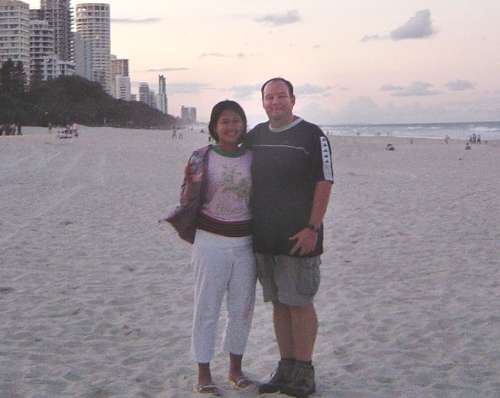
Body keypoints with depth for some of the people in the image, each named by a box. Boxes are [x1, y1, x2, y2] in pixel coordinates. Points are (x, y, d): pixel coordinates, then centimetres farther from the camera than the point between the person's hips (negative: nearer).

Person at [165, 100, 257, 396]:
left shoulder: (253, 158, 4)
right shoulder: (202, 157, -4)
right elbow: (188, 202, -4)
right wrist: (191, 182, -24)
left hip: (246, 243, 4)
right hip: (211, 241, -3)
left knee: (243, 308, 11)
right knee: (207, 308, 1)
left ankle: (236, 368, 28)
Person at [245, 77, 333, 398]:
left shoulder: (312, 136, -6)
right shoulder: (255, 136, 11)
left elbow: (324, 184, -10)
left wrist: (312, 228, -16)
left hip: (299, 238, -6)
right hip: (264, 237, 6)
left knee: (299, 303, -1)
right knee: (279, 304, 11)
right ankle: (286, 369, 20)